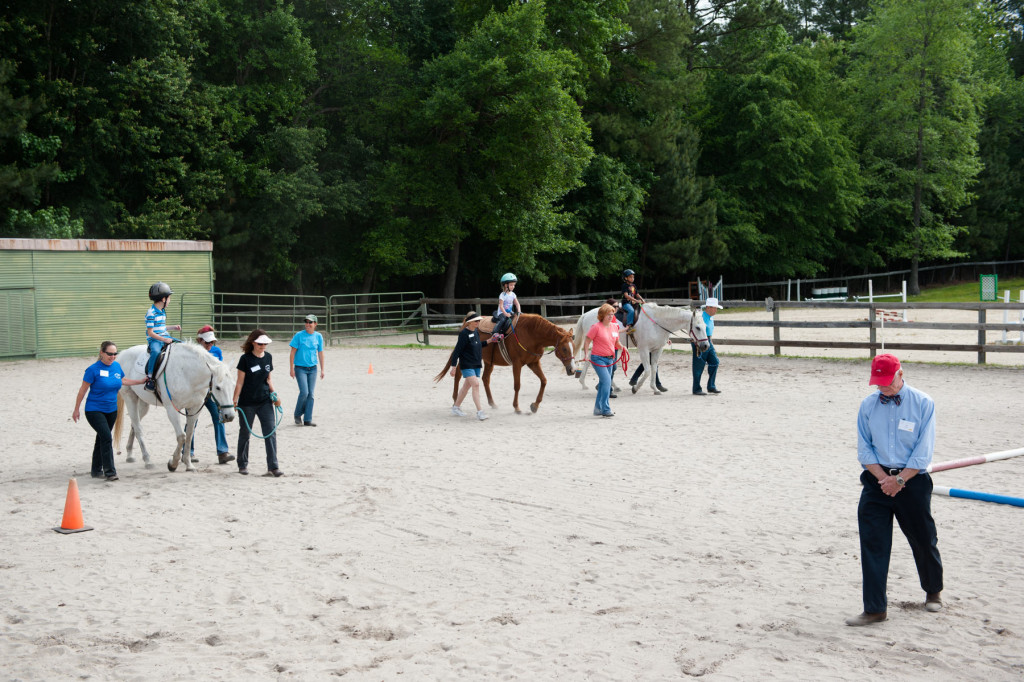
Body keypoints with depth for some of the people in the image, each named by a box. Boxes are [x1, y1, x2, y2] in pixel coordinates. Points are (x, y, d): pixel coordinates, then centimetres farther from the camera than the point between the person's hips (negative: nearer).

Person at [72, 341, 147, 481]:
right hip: (94, 410, -6)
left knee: (102, 439, 16)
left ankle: (97, 470, 28)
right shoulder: (93, 369, -16)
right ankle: (110, 471, -12)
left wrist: (142, 381, 23)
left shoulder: (116, 366, 2)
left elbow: (122, 381, 22)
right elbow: (83, 390, -8)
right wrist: (76, 409, -3)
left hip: (111, 410, 6)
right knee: (106, 438, -17)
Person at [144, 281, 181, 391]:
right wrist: (164, 340, -22)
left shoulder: (162, 311, 13)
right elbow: (150, 332, -18)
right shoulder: (151, 313, -15)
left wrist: (173, 327, 17)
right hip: (154, 340, -9)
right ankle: (149, 377, -34)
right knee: (156, 351, -38)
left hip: (164, 337, 9)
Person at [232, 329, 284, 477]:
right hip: (247, 402, -3)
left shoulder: (268, 357, 4)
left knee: (270, 432, -5)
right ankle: (243, 465, 24)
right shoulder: (246, 358, -9)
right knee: (245, 432, 9)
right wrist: (235, 401, -11)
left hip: (265, 401, 4)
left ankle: (273, 467, -4)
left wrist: (274, 395, 2)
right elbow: (240, 382, -7)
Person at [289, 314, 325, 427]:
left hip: (312, 369, 4)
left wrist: (322, 370, 10)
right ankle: (297, 415, 9)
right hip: (300, 368, -4)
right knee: (304, 392, -13)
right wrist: (291, 368, -7)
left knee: (311, 394, 2)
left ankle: (308, 419, 9)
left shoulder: (318, 336, 5)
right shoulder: (299, 335, -6)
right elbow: (293, 352, -3)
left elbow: (320, 353, 11)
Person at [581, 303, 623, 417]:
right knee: (607, 381, -18)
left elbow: (616, 342, 20)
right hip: (598, 359, -7)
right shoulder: (596, 327, -9)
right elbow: (587, 341, -7)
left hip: (610, 359, 7)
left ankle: (598, 409, 24)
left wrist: (622, 347, 0)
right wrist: (585, 353, -19)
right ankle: (606, 409, -16)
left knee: (603, 384, 13)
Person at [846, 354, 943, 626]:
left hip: (912, 480, -2)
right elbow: (864, 449, 3)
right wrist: (884, 479, -9)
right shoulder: (868, 405, 4)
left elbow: (924, 451, -9)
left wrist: (899, 479, -14)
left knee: (923, 539, 11)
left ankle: (933, 591, 38)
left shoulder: (923, 403, -6)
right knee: (872, 543, -5)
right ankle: (874, 609, -1)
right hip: (877, 479, 2)